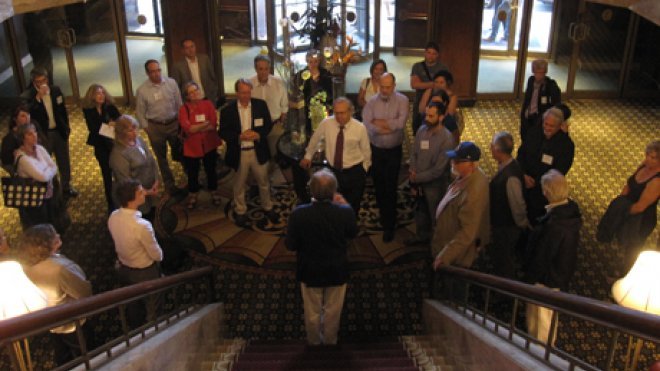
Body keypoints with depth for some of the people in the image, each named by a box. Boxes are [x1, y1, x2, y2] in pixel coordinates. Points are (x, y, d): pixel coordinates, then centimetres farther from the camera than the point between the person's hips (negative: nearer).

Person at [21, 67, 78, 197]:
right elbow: (27, 114, -32)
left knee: (64, 162, 18)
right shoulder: (27, 96, -16)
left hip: (59, 131, 4)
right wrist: (38, 97, -35)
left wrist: (66, 127, 11)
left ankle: (66, 186, 36)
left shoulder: (55, 90, -3)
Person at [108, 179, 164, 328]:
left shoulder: (113, 217, -19)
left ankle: (135, 327, 57)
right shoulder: (142, 225, -39)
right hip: (145, 272, -6)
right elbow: (156, 255, -24)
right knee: (152, 306, 24)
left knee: (132, 302, 33)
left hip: (123, 267, 6)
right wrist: (159, 255, -1)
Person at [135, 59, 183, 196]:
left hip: (174, 123, 1)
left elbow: (179, 103, 0)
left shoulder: (171, 83, -8)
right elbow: (140, 112, -2)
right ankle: (169, 185, 28)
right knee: (161, 158, 13)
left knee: (179, 153, 14)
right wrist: (146, 128, -3)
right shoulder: (142, 90, -11)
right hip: (155, 127, 0)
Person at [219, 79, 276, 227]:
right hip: (239, 153, -1)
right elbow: (223, 133, -8)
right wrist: (239, 137, -24)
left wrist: (258, 134, -20)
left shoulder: (261, 105, -4)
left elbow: (268, 125, 0)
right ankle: (240, 211, 33)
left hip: (258, 151, 2)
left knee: (264, 182, 16)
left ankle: (268, 208, 37)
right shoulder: (227, 110, -10)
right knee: (239, 184, 15)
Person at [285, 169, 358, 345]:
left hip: (310, 271, 0)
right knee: (332, 310, 26)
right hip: (337, 271, 0)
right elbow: (353, 233, -5)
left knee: (313, 310, 25)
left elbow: (290, 245, -16)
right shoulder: (345, 212, -26)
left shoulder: (298, 214, -28)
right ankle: (330, 339, 48)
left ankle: (314, 340, 47)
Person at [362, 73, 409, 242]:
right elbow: (367, 126, -22)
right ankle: (383, 212, 42)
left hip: (394, 150, -2)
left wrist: (379, 123, -16)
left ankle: (389, 225, 11)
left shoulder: (402, 100, -10)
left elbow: (401, 123, -24)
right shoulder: (372, 102, -8)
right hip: (376, 150, 2)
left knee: (391, 187, 1)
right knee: (378, 184, 15)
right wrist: (391, 126, -26)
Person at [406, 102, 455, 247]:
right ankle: (421, 236, 49)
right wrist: (412, 173, -13)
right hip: (419, 182, 6)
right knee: (420, 211, 26)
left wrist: (417, 178, -17)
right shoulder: (422, 130, -8)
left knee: (436, 215, 15)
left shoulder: (446, 139, -26)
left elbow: (438, 169, -24)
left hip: (435, 184, -6)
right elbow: (413, 153, 0)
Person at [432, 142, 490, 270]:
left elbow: (467, 232, -35)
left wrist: (444, 257, -32)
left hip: (457, 256, -9)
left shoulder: (474, 192, -37)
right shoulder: (468, 175, -7)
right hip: (450, 241, 9)